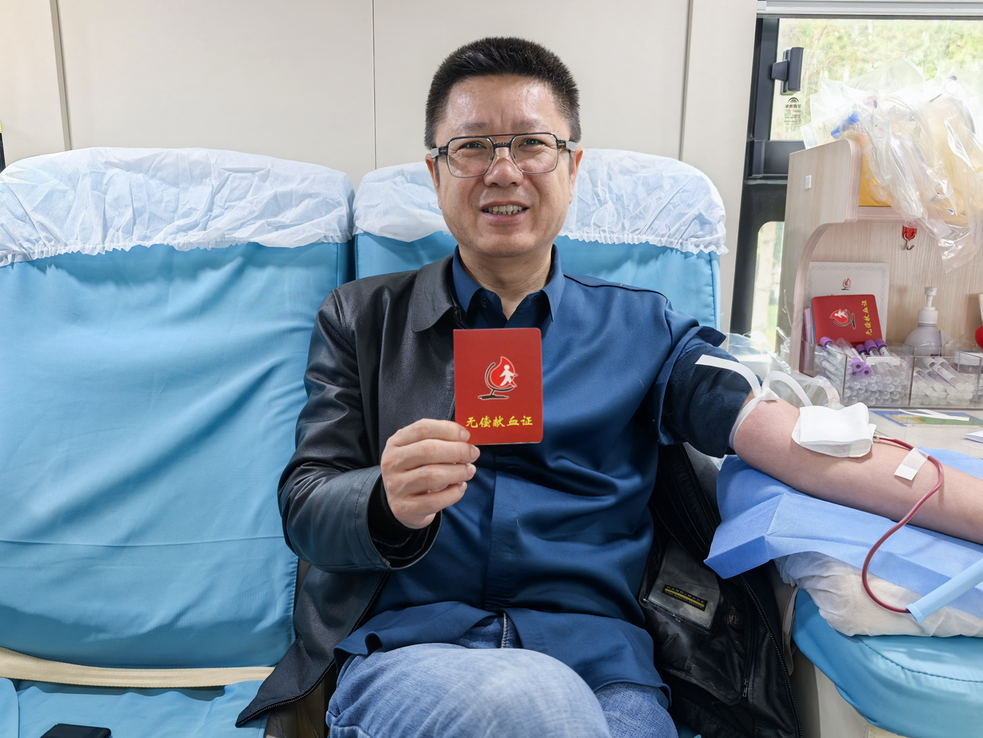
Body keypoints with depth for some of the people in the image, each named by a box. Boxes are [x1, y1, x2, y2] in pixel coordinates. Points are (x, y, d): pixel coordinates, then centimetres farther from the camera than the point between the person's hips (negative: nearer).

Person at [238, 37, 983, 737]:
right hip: (406, 648, -1)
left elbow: (792, 437, -2)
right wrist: (390, 502, -20)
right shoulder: (361, 319, 10)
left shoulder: (643, 330, 10)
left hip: (600, 667, 2)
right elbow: (304, 503, 3)